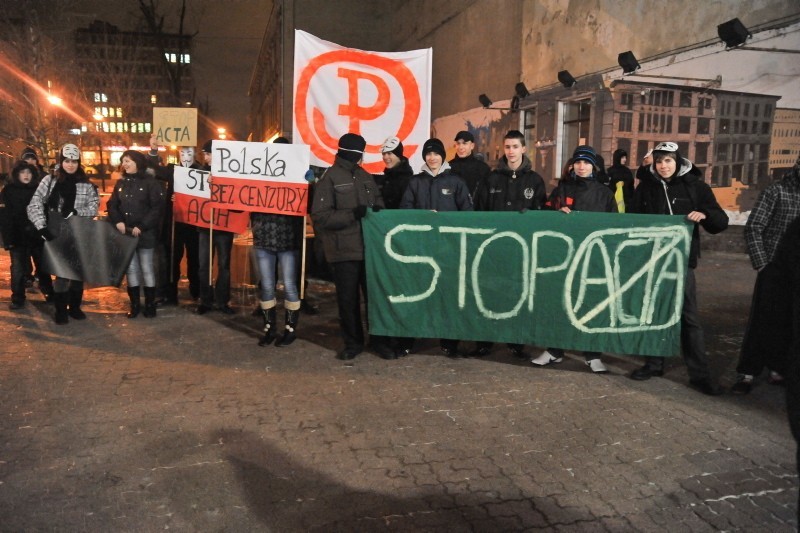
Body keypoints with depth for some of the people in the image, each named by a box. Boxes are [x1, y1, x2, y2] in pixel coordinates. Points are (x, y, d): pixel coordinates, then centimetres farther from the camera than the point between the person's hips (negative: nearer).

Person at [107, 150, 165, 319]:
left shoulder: (150, 182, -5)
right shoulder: (121, 183, 12)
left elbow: (157, 208, -12)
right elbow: (112, 205, 12)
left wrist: (141, 227, -17)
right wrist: (117, 222, -8)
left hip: (145, 233, -5)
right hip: (125, 233, 5)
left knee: (147, 269, 1)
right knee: (130, 269, 9)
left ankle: (150, 304, 12)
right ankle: (134, 304, 18)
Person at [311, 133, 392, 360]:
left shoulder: (365, 176, 14)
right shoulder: (330, 178, -3)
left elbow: (378, 201, 24)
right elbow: (320, 216, -11)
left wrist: (377, 210, 0)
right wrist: (353, 214, -19)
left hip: (370, 246, 4)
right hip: (343, 250, -4)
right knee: (348, 299, 5)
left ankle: (379, 340, 19)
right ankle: (353, 342, 20)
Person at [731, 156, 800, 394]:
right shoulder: (777, 191, -4)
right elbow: (753, 228, -5)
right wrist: (761, 264, -8)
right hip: (775, 269, -4)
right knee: (763, 321, 0)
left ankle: (779, 369, 23)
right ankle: (747, 373, 9)